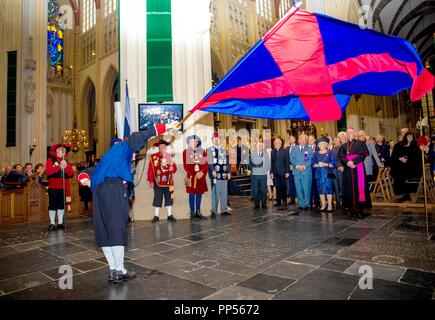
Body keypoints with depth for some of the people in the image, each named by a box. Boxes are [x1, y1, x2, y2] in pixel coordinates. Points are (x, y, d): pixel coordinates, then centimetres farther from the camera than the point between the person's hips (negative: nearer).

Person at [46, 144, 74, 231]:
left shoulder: (66, 161, 16)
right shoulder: (50, 159, 2)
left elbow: (71, 173, 4)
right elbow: (49, 171, -14)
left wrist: (66, 166, -12)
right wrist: (59, 166, -22)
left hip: (63, 187, 5)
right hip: (53, 186, -4)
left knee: (61, 205, 9)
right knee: (53, 205, -2)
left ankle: (60, 223, 15)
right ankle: (52, 223, 6)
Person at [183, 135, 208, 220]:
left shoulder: (202, 151, 11)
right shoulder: (186, 152, 2)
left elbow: (206, 164, 6)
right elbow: (185, 165, -5)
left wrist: (202, 173, -11)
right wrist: (194, 174, -13)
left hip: (201, 177, 3)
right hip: (191, 177, -3)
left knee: (199, 194, 7)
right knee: (192, 195, 0)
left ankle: (198, 212, 15)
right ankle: (192, 213, 7)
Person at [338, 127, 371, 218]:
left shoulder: (360, 143, 5)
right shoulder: (344, 146, 15)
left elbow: (363, 154, -6)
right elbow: (341, 156, 5)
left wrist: (353, 161, -17)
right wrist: (347, 162, -14)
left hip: (358, 168, -3)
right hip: (347, 169, 3)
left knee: (359, 187, -5)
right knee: (349, 188, 2)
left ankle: (360, 208, -2)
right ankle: (351, 207, 5)